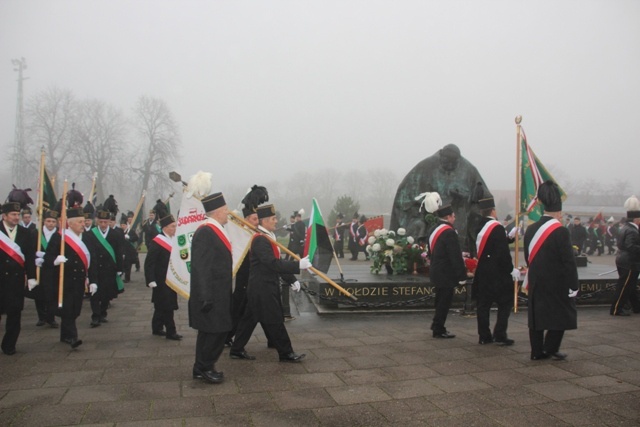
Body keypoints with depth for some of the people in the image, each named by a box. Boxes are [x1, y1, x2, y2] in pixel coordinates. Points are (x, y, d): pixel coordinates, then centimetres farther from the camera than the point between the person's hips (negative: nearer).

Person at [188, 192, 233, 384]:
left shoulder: (216, 230, 12)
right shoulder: (205, 232, -19)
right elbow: (200, 267, -23)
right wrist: (205, 296, -24)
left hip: (218, 294, 10)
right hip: (211, 295, -10)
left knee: (209, 331, 15)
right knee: (216, 331, -4)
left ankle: (202, 368, 25)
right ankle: (205, 368, 10)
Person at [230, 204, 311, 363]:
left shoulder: (268, 237, 13)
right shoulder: (260, 240, -20)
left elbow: (277, 262, 17)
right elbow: (273, 263, -28)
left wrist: (291, 279, 12)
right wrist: (298, 265, -29)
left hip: (265, 287, 10)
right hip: (262, 288, -10)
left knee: (250, 319, 15)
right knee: (274, 321, 0)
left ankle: (237, 350, 24)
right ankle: (286, 353, 10)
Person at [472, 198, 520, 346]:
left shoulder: (479, 227, 7)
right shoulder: (497, 228, -16)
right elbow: (503, 253, -19)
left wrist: (510, 237, 22)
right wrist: (511, 270, -9)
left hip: (482, 273, 7)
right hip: (498, 274, -7)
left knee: (483, 304, 8)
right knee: (505, 303, 5)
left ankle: (484, 336, 13)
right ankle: (500, 335, 4)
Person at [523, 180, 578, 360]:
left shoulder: (530, 229, 4)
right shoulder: (561, 232, -15)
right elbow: (569, 261, -15)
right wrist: (573, 286, -9)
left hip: (536, 282, 6)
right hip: (557, 284, -6)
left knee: (537, 315, 10)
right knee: (560, 315, 9)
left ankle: (537, 351, 14)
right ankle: (550, 348, 8)